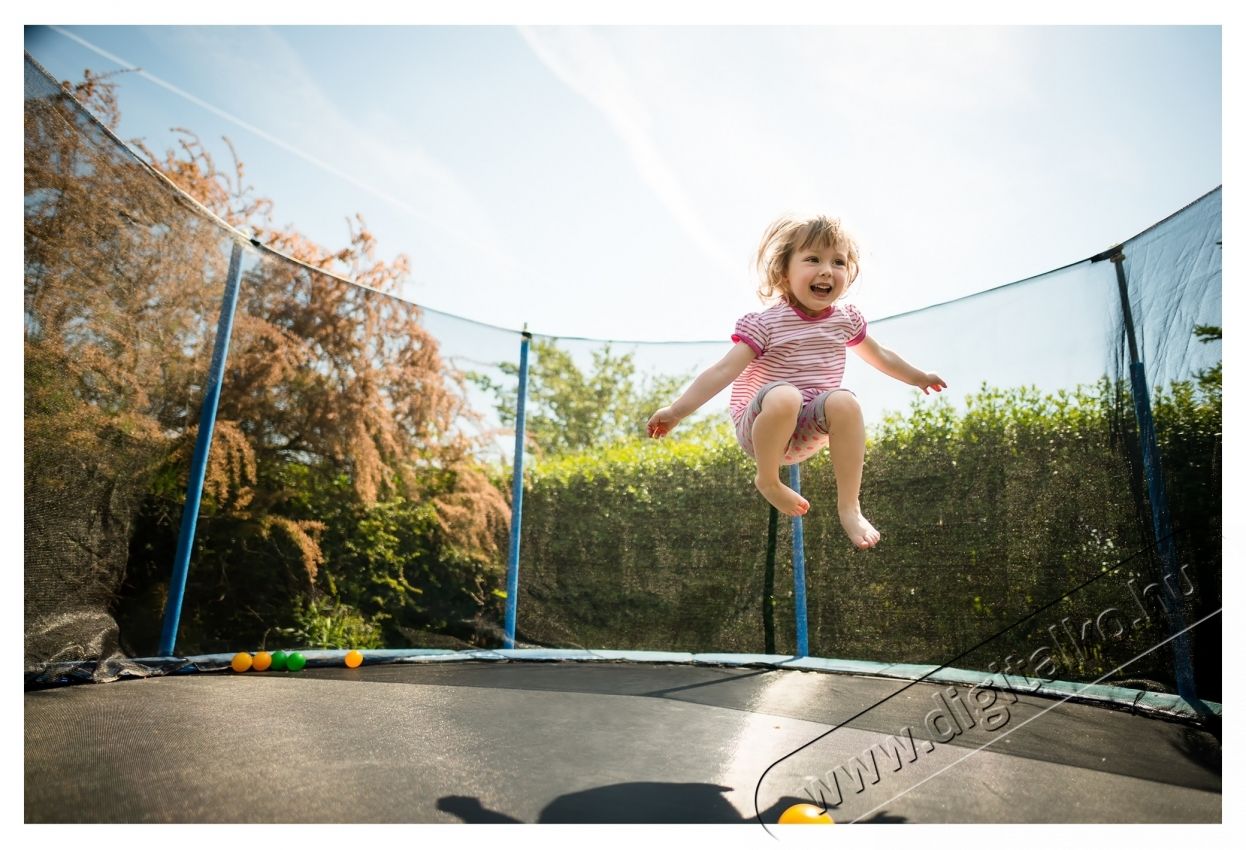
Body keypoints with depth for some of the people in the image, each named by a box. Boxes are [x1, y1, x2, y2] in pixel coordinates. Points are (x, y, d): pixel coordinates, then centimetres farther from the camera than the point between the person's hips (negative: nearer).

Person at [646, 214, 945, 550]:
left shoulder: (846, 319, 5)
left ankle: (850, 507, -20)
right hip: (758, 427, -4)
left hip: (807, 431, 5)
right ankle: (767, 481, -14)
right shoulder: (766, 323, -12)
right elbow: (724, 370, -20)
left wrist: (919, 378, 36)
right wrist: (677, 410, -28)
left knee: (845, 401, -28)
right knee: (784, 396, -38)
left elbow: (879, 355, 24)